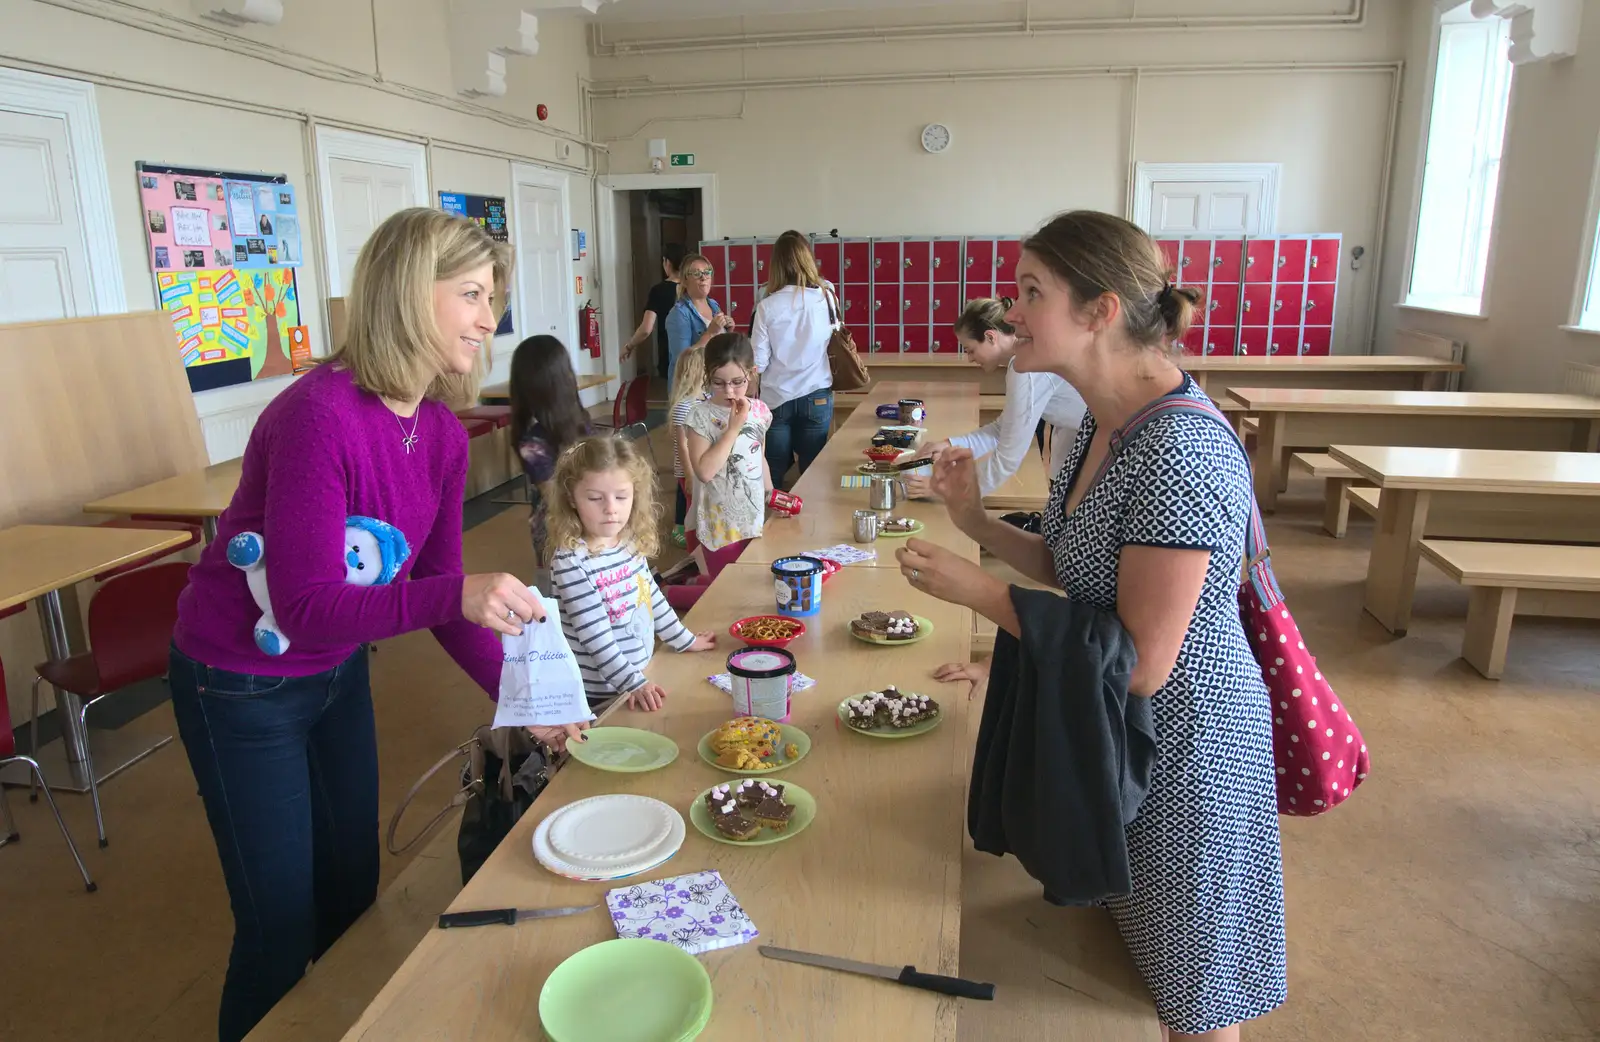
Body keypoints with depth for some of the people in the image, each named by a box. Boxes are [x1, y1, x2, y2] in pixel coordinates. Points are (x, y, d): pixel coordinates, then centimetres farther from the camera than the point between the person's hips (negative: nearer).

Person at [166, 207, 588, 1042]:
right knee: (282, 927, 7)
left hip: (339, 673, 7)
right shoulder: (320, 416, -30)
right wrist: (456, 594, -44)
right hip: (244, 689, -7)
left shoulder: (442, 435, -7)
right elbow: (306, 608, -30)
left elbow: (440, 591, -1)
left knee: (353, 896, 21)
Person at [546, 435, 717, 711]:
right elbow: (595, 636, -23)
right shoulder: (570, 562, -23)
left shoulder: (631, 543, -2)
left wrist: (685, 640, 19)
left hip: (639, 677, 7)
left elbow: (651, 595, 12)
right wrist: (632, 684, -24)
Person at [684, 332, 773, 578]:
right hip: (721, 524, -5)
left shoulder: (759, 410, 1)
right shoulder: (701, 415, -14)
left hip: (755, 519, 5)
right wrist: (733, 427, -23)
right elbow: (705, 471, -25)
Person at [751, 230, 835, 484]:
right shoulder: (826, 298, -4)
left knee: (773, 478, 9)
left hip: (776, 399, -1)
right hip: (817, 397, 1)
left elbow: (758, 363, -9)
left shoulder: (767, 306, -9)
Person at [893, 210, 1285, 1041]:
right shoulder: (1104, 424, -1)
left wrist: (978, 591, -24)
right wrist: (978, 523, -6)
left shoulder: (1179, 452, -30)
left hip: (1183, 740, -9)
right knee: (1120, 947, 29)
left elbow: (1142, 664, -29)